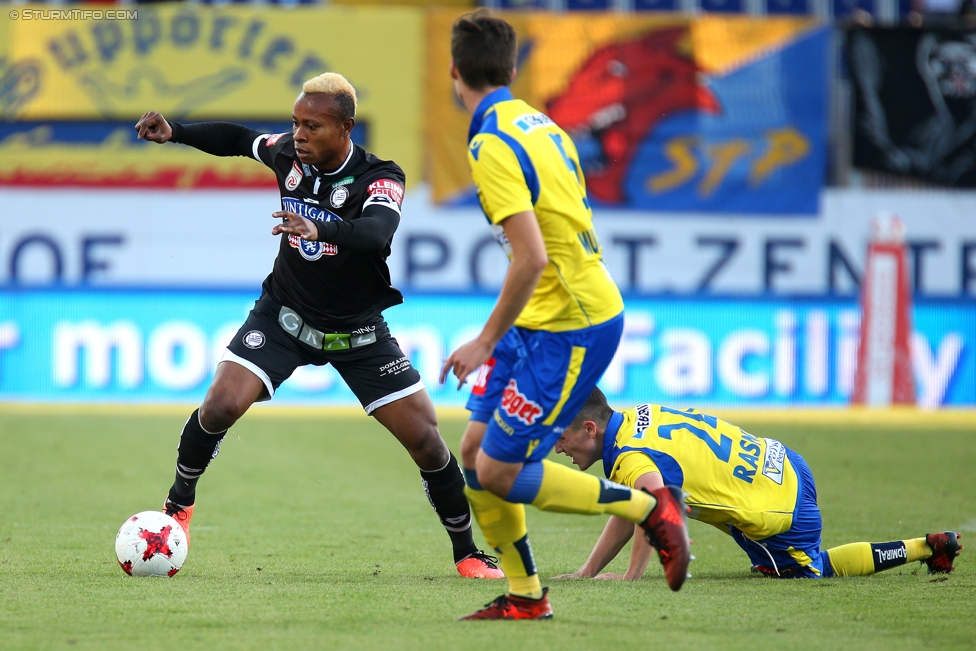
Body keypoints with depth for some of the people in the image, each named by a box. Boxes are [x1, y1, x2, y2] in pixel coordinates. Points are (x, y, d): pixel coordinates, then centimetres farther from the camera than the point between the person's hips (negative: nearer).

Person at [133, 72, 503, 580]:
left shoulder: (381, 177, -22)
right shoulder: (288, 153, -10)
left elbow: (378, 231, -43)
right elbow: (241, 139, 12)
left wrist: (320, 229, -61)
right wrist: (173, 133, 1)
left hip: (357, 330, -2)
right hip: (284, 313, 2)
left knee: (425, 439, -6)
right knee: (220, 407, -19)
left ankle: (468, 553, 14)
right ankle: (179, 504, 9)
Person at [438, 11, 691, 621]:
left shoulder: (492, 147, -20)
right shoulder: (539, 124, 8)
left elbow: (532, 258, -27)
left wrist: (487, 341, -17)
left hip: (569, 328, -9)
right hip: (544, 319, 9)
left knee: (498, 473, -5)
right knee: (475, 451, 10)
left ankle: (649, 506, 3)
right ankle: (526, 596, 18)